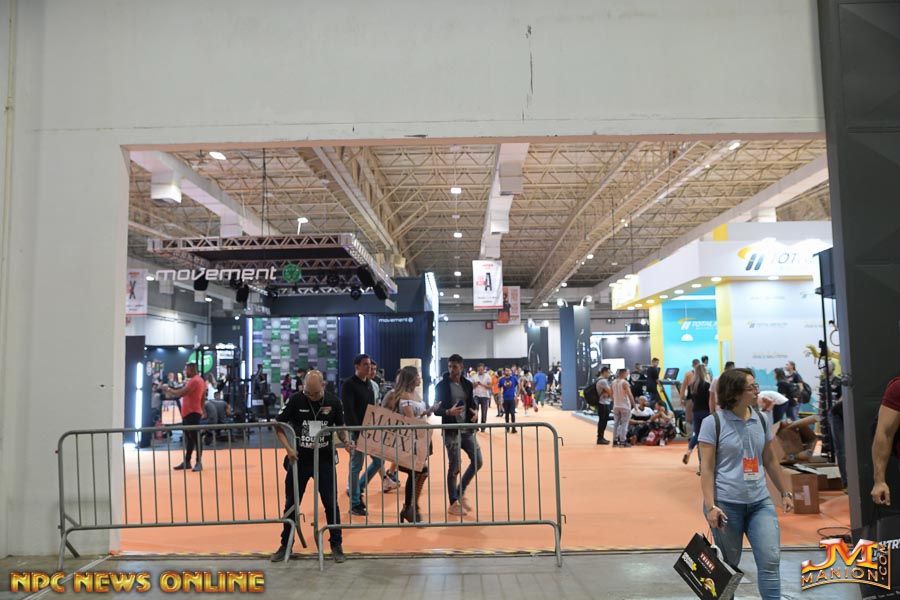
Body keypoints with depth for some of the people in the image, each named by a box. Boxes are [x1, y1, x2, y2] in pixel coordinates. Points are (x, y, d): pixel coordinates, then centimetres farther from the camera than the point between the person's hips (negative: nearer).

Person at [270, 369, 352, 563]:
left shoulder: (333, 402, -6)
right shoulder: (295, 400, -11)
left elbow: (340, 428, 6)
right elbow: (278, 426, -4)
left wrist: (346, 442, -14)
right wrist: (288, 447, -17)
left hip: (324, 459, 0)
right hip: (298, 459, 0)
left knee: (331, 503, 4)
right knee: (291, 503, 11)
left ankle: (336, 545, 20)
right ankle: (286, 545, 28)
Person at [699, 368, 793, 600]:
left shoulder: (760, 419, 5)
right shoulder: (713, 422, -10)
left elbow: (769, 460, 16)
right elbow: (706, 468, -11)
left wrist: (784, 493, 18)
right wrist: (710, 506, -16)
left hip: (760, 502, 4)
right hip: (726, 504, -4)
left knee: (771, 560, -5)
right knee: (728, 564, 10)